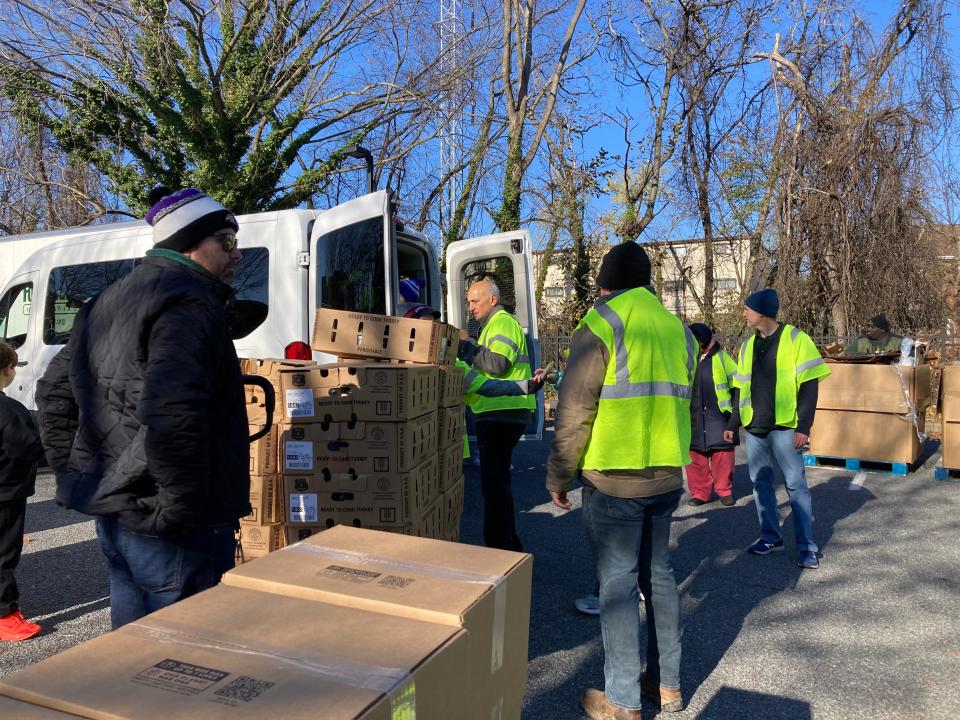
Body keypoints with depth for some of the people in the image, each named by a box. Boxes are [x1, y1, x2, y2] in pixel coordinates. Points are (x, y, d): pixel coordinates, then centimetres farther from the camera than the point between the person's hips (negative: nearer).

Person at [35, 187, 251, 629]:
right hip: (165, 527, -10)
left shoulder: (109, 303, 16)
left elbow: (55, 393, 22)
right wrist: (181, 509, -22)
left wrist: (77, 478, 20)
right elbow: (170, 415, -32)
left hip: (113, 512, 10)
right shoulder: (190, 304, -17)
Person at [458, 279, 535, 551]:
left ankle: (500, 547, -4)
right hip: (496, 414, 11)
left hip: (503, 414, -11)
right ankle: (510, 544, 26)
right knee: (497, 480, 17)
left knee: (494, 482, -9)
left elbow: (498, 363, -22)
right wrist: (465, 351, 11)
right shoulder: (493, 324, 25)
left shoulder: (503, 322, -9)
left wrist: (467, 345, -14)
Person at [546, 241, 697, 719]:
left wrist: (558, 477, -2)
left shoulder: (601, 325, -10)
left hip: (615, 481, -6)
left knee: (618, 585, 3)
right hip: (668, 477, 7)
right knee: (659, 576, 18)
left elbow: (573, 413, -13)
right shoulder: (677, 328, 11)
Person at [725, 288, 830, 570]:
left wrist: (804, 426, -14)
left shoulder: (796, 340, -6)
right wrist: (733, 423, 13)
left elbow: (809, 386, -8)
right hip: (754, 428, 6)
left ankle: (807, 546, 4)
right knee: (761, 483, 9)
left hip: (784, 427, -6)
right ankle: (771, 536, 21)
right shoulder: (748, 345, 12)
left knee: (795, 484, -3)